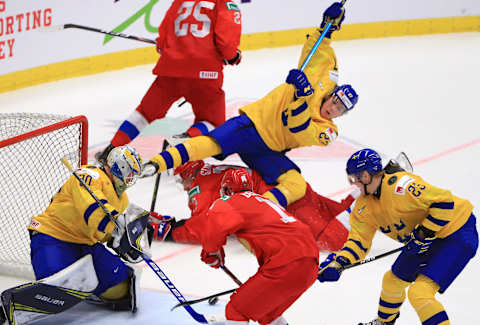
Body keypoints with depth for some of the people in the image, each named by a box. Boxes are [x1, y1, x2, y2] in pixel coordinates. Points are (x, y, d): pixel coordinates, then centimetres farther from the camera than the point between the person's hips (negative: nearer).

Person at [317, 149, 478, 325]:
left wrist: (423, 233, -26)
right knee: (393, 280, 20)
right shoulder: (365, 205, 2)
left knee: (419, 293, -20)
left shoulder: (398, 185, -30)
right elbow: (359, 240, 6)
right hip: (426, 239, 10)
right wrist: (338, 263, -10)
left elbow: (444, 201, -30)